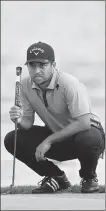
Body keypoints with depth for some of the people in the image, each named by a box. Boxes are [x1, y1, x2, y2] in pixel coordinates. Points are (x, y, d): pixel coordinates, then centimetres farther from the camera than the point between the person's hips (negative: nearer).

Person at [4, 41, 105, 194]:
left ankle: (89, 177, -4)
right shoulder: (26, 85, -8)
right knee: (12, 140, -14)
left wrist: (49, 140, -32)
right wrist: (19, 120, -29)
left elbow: (83, 123, -33)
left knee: (88, 139, -42)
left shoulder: (69, 84, -27)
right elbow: (28, 123, -3)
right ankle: (57, 179, 3)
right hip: (55, 138, 6)